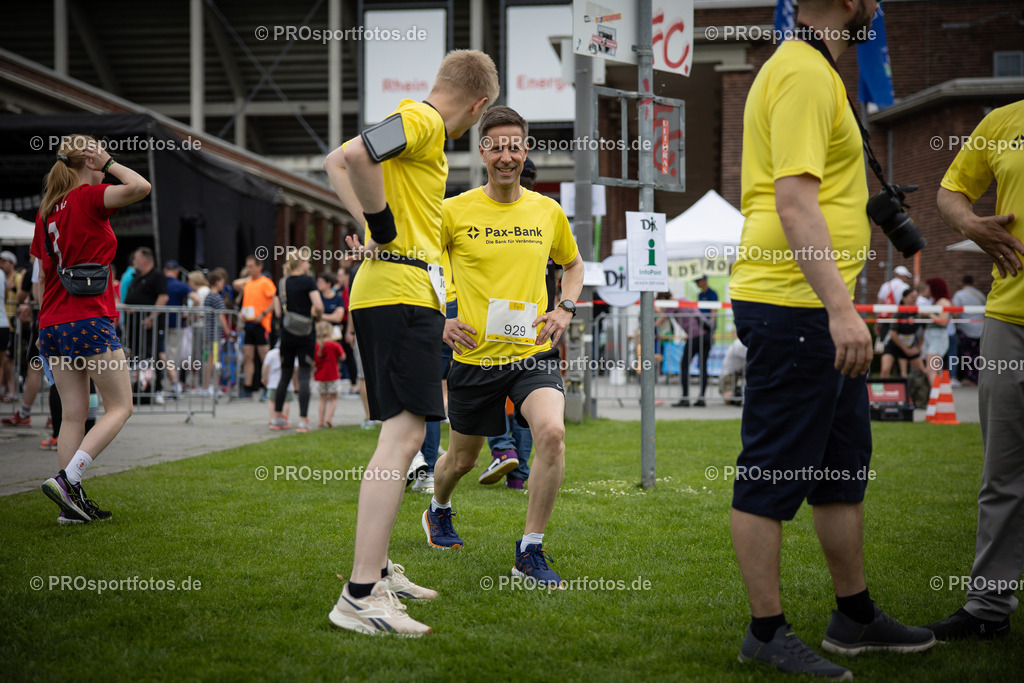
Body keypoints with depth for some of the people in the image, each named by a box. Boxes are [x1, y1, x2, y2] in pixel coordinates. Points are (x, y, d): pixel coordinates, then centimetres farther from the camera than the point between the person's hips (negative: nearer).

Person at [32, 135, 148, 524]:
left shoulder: (48, 208, 14)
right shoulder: (89, 197, -8)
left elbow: (42, 275, 18)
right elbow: (140, 187, -24)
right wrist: (109, 162, -6)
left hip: (52, 324, 8)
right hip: (89, 320, -8)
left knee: (73, 414, 9)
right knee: (120, 407, 0)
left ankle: (72, 504, 5)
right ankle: (67, 479, -14)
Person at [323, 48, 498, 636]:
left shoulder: (423, 127, 20)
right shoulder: (422, 121, -9)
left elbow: (337, 162, 30)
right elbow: (355, 155, -28)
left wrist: (368, 223, 16)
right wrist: (381, 225, -15)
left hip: (399, 295, 11)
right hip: (401, 294, -11)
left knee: (405, 431, 17)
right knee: (404, 432, -15)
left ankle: (377, 569, 24)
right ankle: (360, 596, -19)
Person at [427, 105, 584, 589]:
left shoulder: (548, 211, 4)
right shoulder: (454, 212, -5)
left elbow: (572, 264, 22)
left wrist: (565, 310, 5)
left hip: (533, 352, 1)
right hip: (474, 355, -1)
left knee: (552, 432, -26)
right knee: (462, 458, 14)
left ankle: (530, 553, -13)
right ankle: (438, 510, 51)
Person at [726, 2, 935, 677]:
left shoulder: (814, 71, 19)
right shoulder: (803, 73, -14)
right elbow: (793, 199, -23)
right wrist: (841, 307, -27)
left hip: (823, 312, 11)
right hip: (794, 308, -11)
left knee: (845, 463, 16)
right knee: (773, 472, -3)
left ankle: (856, 616, 26)